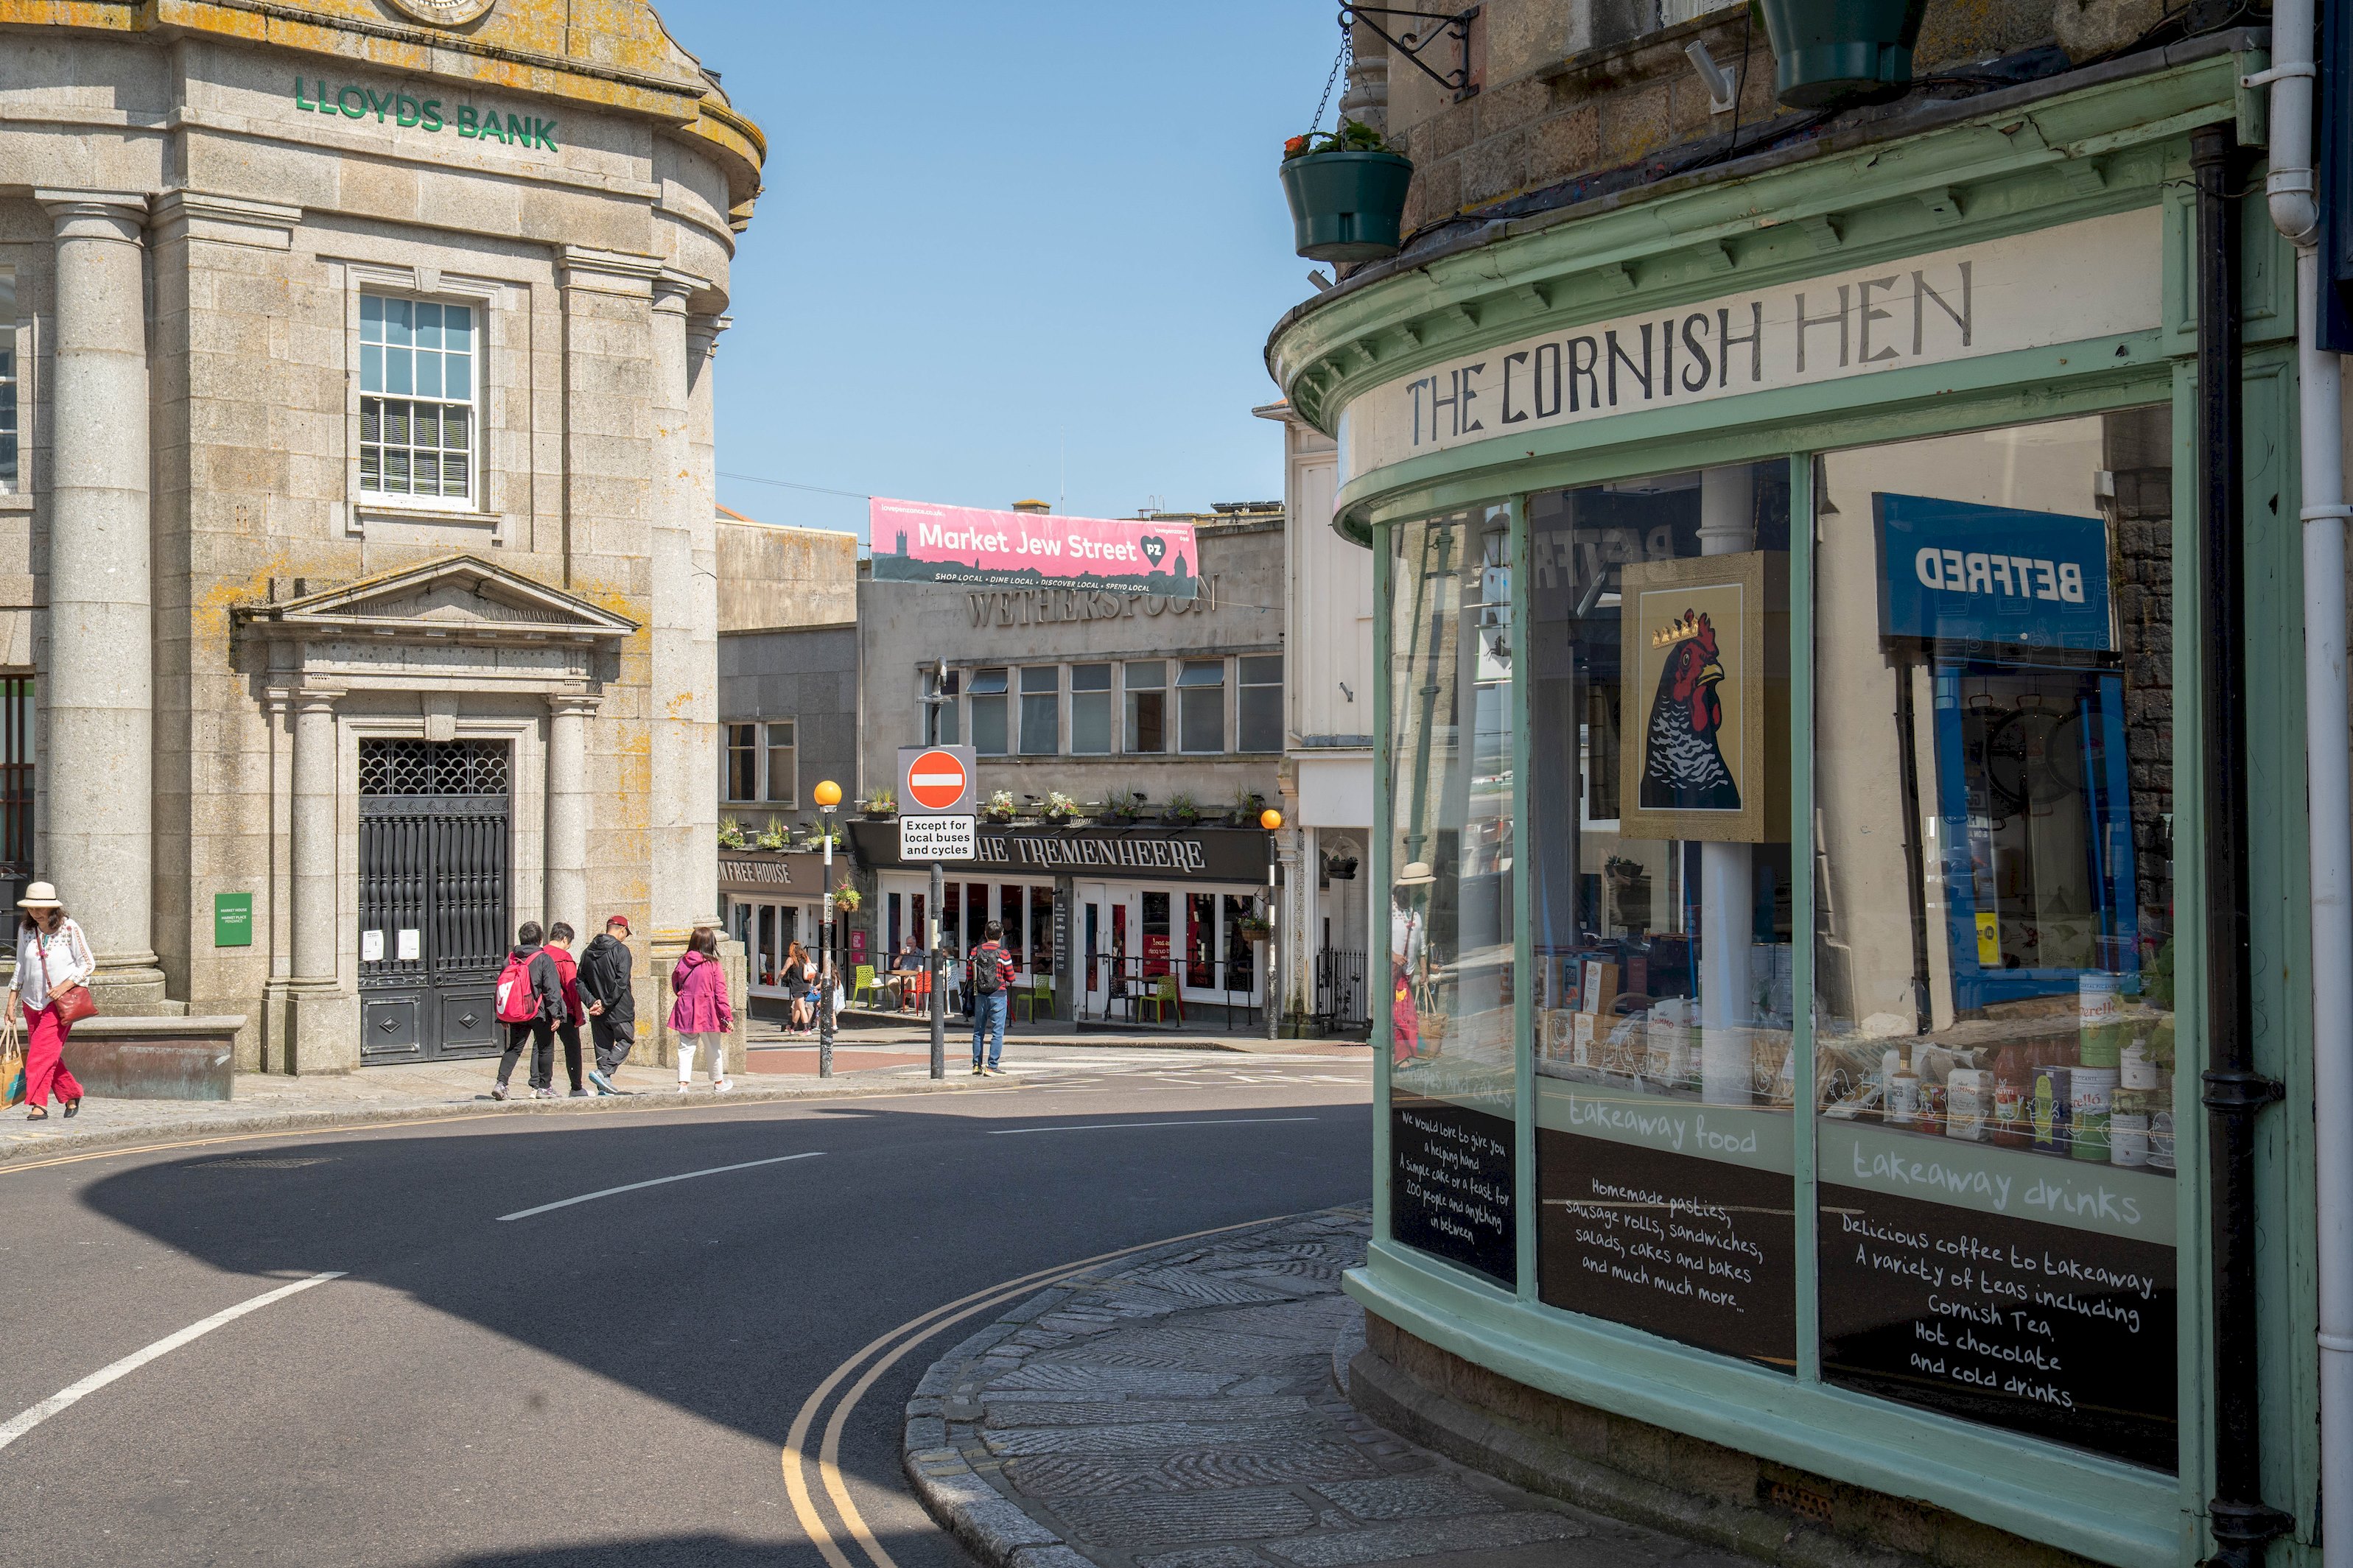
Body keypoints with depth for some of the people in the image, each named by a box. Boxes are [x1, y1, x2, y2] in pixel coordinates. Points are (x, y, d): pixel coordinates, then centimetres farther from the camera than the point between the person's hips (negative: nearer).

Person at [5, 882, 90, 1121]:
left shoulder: (69, 929, -9)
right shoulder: (25, 929, 3)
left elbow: (88, 963, -5)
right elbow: (21, 966, 12)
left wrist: (65, 985, -18)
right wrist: (11, 1002, 9)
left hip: (62, 1001, -5)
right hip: (32, 1001, 5)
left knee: (42, 1051, -15)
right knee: (49, 1055, 9)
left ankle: (38, 1104, -15)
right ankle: (72, 1095, 25)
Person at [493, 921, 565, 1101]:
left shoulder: (510, 959, 6)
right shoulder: (544, 959, -9)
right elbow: (552, 989, -13)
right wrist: (556, 1014, -9)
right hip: (540, 1012, -4)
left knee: (513, 1049, 10)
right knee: (545, 1049, 8)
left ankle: (501, 1083, -7)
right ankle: (544, 1087, 14)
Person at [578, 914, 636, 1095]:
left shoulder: (588, 952, 11)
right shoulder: (621, 950, -9)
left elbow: (580, 981, 7)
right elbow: (621, 982, -18)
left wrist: (592, 1002, -3)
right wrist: (606, 1003, -14)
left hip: (597, 1012, 6)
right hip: (620, 1010, -6)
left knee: (603, 1046, 12)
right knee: (626, 1041, 7)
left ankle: (604, 1087, 8)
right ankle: (602, 1072, -11)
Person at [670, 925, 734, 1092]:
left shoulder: (683, 962, 1)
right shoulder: (714, 965, -10)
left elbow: (675, 985, 14)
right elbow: (720, 993, -11)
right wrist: (728, 1017, -9)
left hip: (686, 1013, 3)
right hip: (708, 1014, -3)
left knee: (686, 1048, 6)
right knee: (714, 1049, 13)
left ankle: (683, 1082, -8)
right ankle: (718, 1083, 26)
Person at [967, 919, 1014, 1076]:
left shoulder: (976, 951, 0)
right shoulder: (1003, 954, -9)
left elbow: (969, 972, 5)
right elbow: (1011, 978, -4)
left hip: (980, 995, 4)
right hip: (998, 995, -4)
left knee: (978, 1031, 14)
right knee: (997, 1032, 0)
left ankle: (977, 1064, 15)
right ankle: (992, 1066, -5)